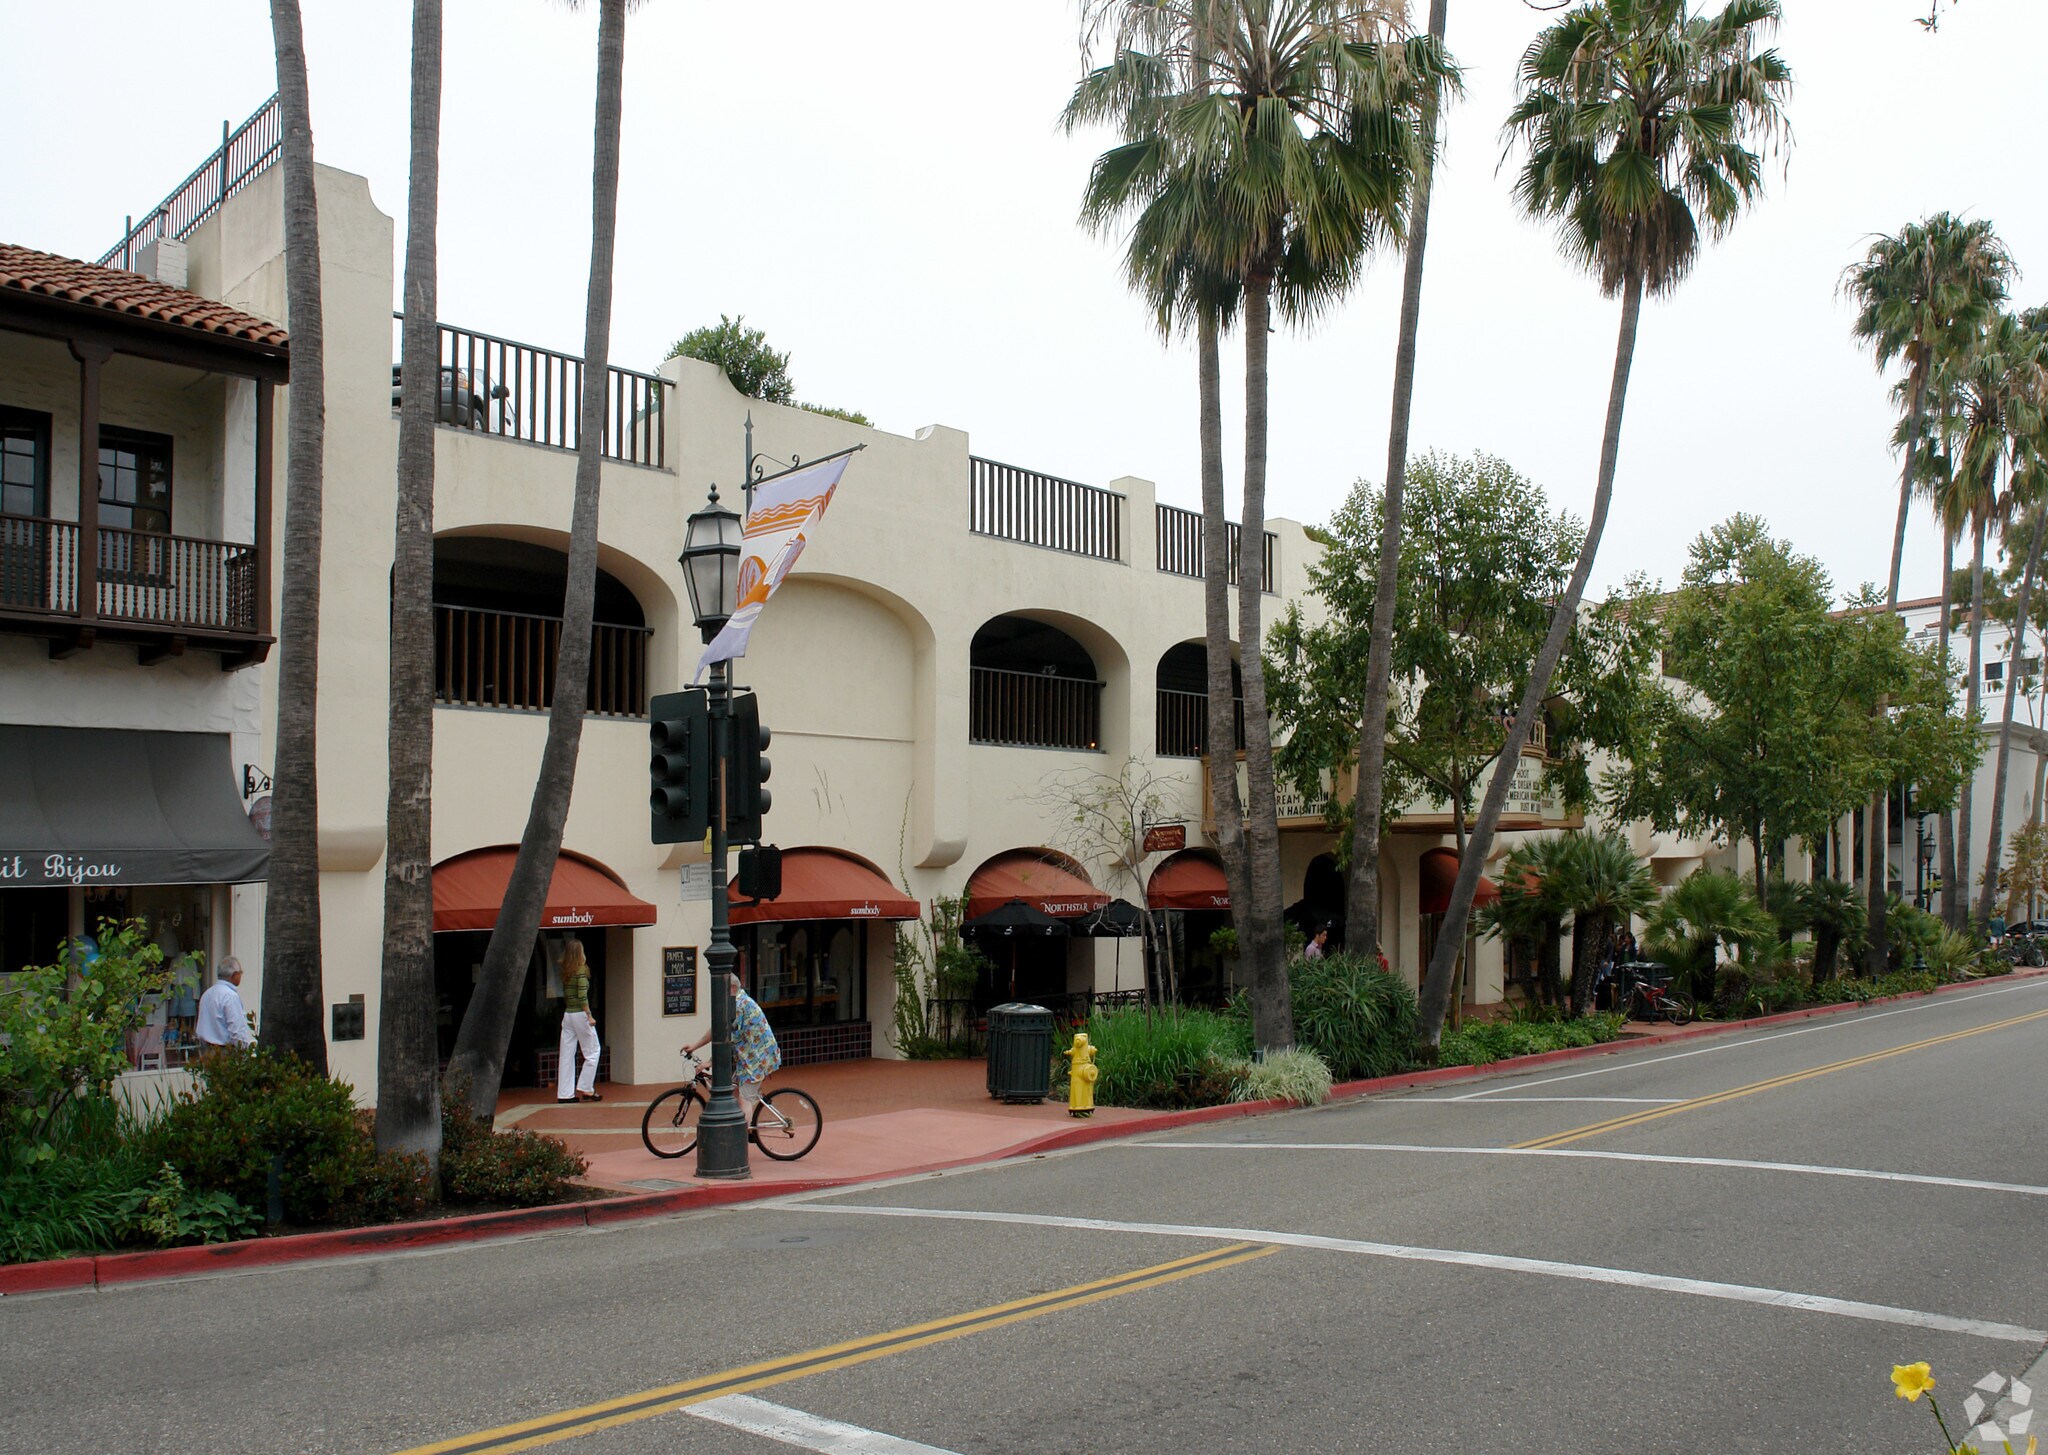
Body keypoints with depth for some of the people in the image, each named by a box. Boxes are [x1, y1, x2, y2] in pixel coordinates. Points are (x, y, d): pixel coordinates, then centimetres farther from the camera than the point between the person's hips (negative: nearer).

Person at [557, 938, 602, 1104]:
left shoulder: (565, 972, 9)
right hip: (580, 1014, -7)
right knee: (593, 1052, 6)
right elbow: (582, 995, -17)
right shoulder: (581, 970, -11)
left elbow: (565, 995, 8)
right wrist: (589, 1016, -14)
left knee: (567, 1054, 7)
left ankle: (565, 1093, 8)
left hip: (567, 1014, 7)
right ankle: (586, 1089, 4)